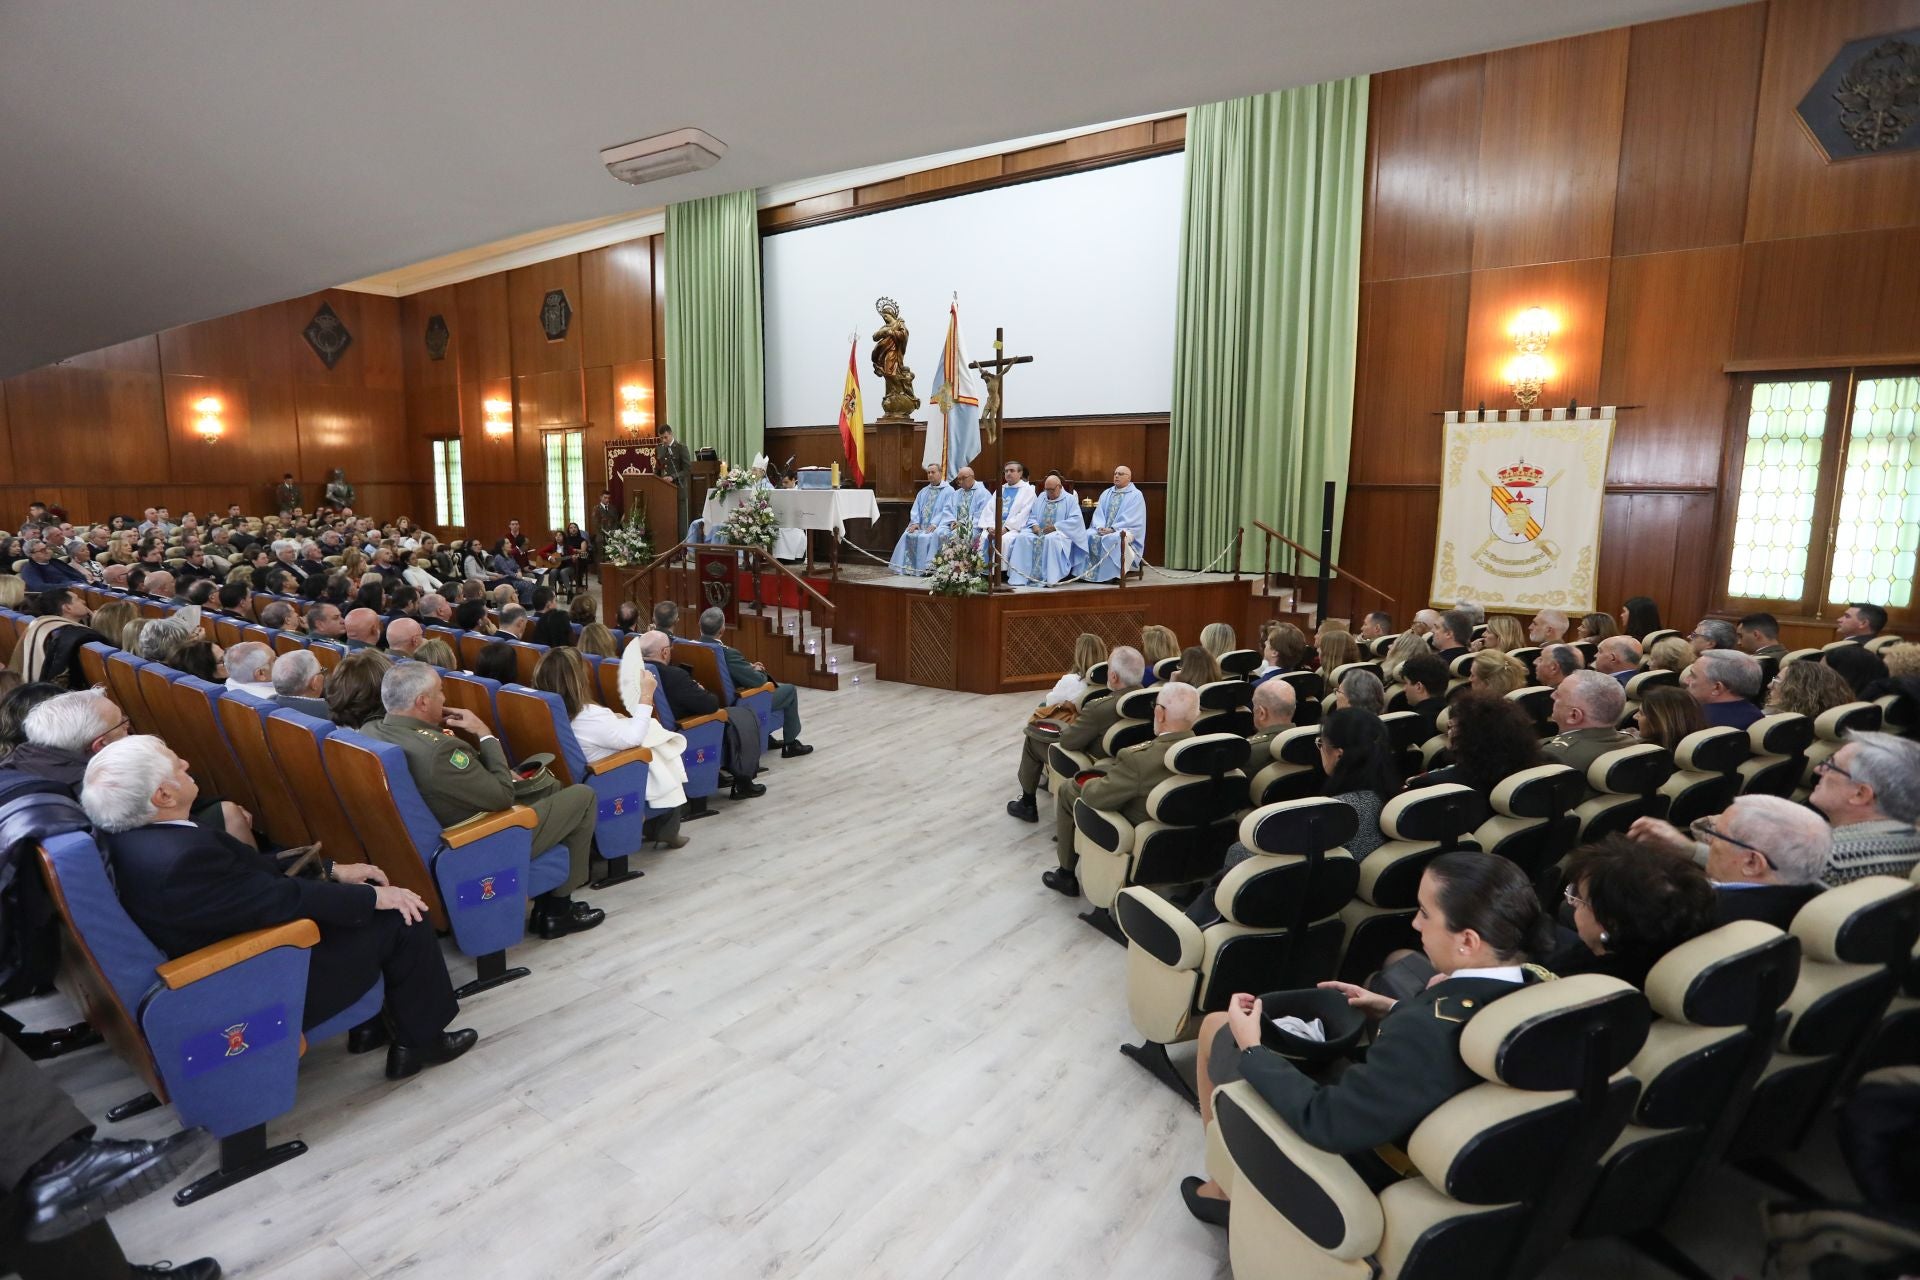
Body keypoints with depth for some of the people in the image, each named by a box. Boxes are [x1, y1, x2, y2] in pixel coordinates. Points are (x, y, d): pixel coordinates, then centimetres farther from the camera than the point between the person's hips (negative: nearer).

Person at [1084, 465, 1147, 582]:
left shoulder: (1136, 495, -1)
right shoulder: (1106, 494, 18)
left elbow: (1131, 519, -11)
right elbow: (1098, 513, 10)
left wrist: (1113, 529, -20)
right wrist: (1100, 527, -11)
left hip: (1125, 531, -5)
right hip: (1104, 529, 5)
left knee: (1111, 539, -37)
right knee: (1089, 536, -23)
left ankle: (1108, 575, -32)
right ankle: (1088, 573, -24)